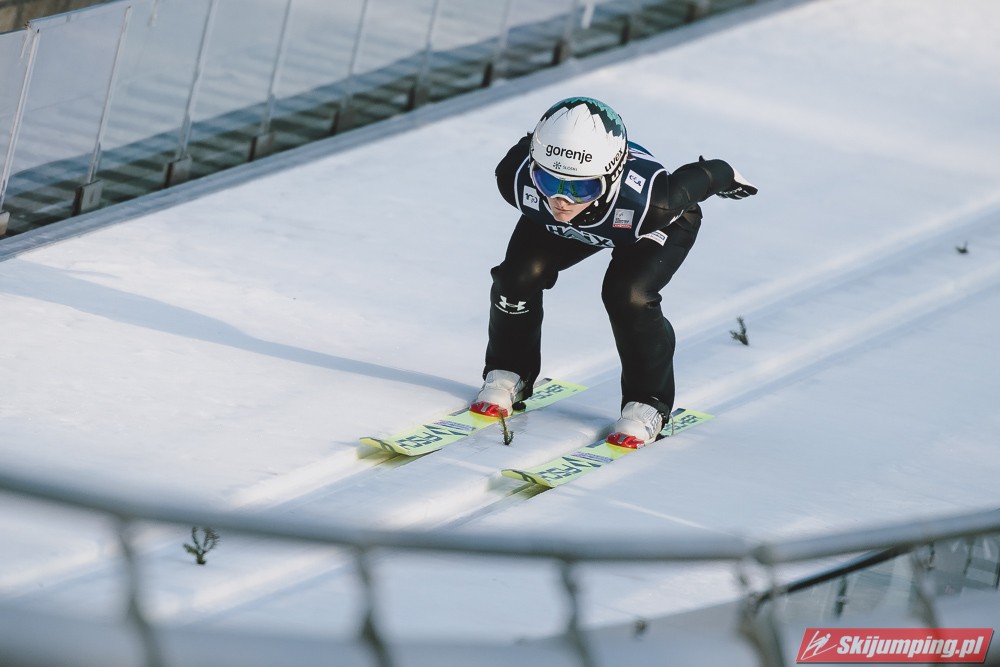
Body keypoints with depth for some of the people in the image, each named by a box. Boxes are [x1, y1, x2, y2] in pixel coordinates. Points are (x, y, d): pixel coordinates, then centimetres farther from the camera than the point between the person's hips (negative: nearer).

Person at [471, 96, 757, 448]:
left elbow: (699, 180, -26)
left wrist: (725, 177, -3)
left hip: (661, 224, -3)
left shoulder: (649, 200, -49)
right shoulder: (516, 178, -40)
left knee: (627, 295, -25)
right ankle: (507, 374, 13)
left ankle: (648, 404, -2)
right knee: (520, 275, -14)